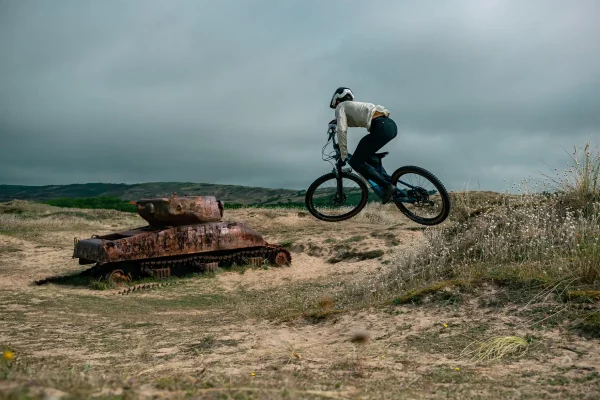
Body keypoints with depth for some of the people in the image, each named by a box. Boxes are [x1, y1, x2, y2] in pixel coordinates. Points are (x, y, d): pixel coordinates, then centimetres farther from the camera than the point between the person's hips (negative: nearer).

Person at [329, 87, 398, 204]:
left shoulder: (341, 106, 11)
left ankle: (386, 186, -9)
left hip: (381, 127, -9)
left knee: (356, 162, 0)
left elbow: (342, 130, -2)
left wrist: (343, 155, 0)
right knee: (364, 153, 29)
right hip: (391, 125, 9)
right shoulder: (356, 105, 35)